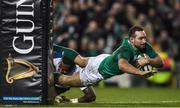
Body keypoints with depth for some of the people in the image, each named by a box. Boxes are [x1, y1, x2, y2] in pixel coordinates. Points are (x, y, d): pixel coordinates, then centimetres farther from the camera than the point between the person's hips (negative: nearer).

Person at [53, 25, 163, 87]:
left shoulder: (145, 46, -22)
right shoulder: (126, 50, -45)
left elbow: (160, 62, -19)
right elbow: (122, 65, -67)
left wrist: (148, 60, -40)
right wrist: (140, 72, -79)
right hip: (100, 70, -8)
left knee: (81, 61, 33)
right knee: (66, 80, 7)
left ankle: (52, 47, 52)